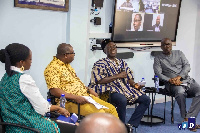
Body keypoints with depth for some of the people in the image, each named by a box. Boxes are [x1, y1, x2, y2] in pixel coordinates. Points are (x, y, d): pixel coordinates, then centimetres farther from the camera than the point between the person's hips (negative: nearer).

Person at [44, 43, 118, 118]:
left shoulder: (67, 65, 18)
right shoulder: (52, 68, -11)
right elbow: (54, 91, -20)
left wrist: (88, 90, 11)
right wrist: (75, 97, -25)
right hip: (70, 101, -9)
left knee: (111, 109, -2)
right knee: (99, 113, -27)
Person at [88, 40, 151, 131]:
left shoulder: (122, 62, 23)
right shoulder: (100, 64, 4)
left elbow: (129, 79, 20)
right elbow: (99, 80, -11)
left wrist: (135, 84, -3)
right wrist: (117, 76, -11)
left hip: (126, 89, 7)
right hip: (111, 90, -7)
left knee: (146, 99, -10)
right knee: (122, 100, -38)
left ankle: (130, 125, -14)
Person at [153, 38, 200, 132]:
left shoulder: (179, 53, 20)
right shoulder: (158, 59, 12)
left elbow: (187, 66, 8)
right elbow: (158, 73, -1)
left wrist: (179, 77, -11)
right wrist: (170, 80, -19)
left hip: (187, 80, 4)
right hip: (172, 84, -3)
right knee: (180, 92, -38)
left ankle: (189, 117, -27)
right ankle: (186, 118, -20)